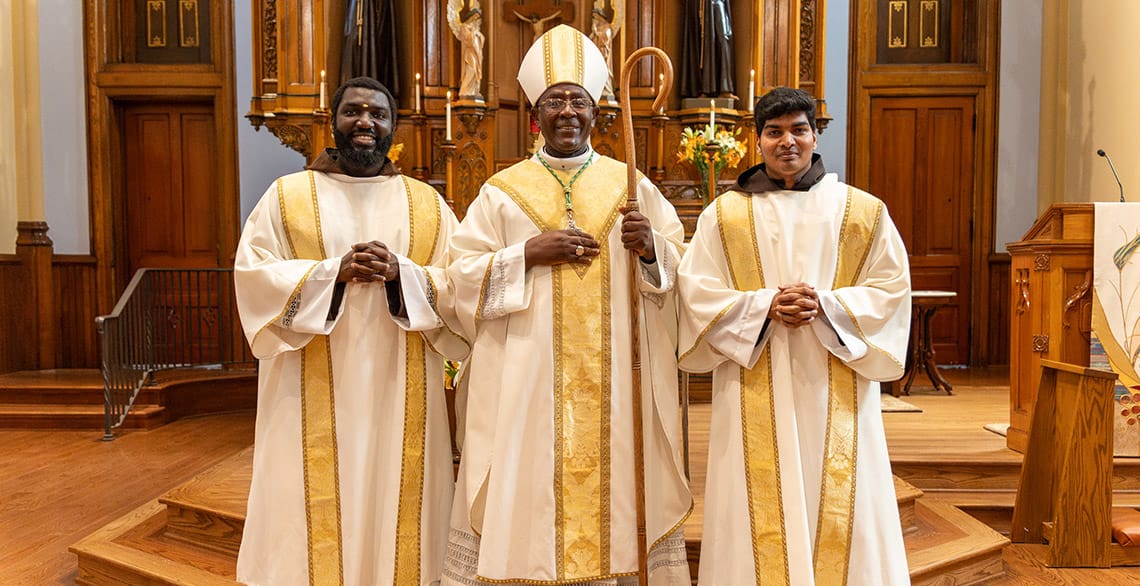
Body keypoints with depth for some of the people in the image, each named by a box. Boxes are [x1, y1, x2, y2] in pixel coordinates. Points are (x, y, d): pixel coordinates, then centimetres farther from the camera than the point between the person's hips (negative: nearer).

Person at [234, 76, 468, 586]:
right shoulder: (286, 196, 7)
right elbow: (254, 274, -4)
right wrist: (333, 271, -17)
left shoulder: (427, 204, 10)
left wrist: (402, 272, -16)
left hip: (400, 397, 2)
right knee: (317, 511, 3)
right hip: (315, 400, -1)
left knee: (395, 505, 7)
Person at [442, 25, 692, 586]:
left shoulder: (633, 186, 8)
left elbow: (681, 267, 7)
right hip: (526, 380, -1)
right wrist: (528, 254, -12)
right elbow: (463, 273, 1)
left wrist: (649, 247, -13)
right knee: (529, 489, 3)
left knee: (616, 477, 5)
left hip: (616, 381, 1)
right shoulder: (502, 191, 6)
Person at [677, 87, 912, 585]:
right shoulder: (724, 215, 5)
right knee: (761, 513, 3)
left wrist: (825, 306, -13)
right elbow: (697, 294, 0)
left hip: (834, 396, 1)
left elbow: (891, 289, 4)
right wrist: (765, 305, -15)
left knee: (838, 510, 5)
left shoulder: (864, 213, 7)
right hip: (755, 399, 0)